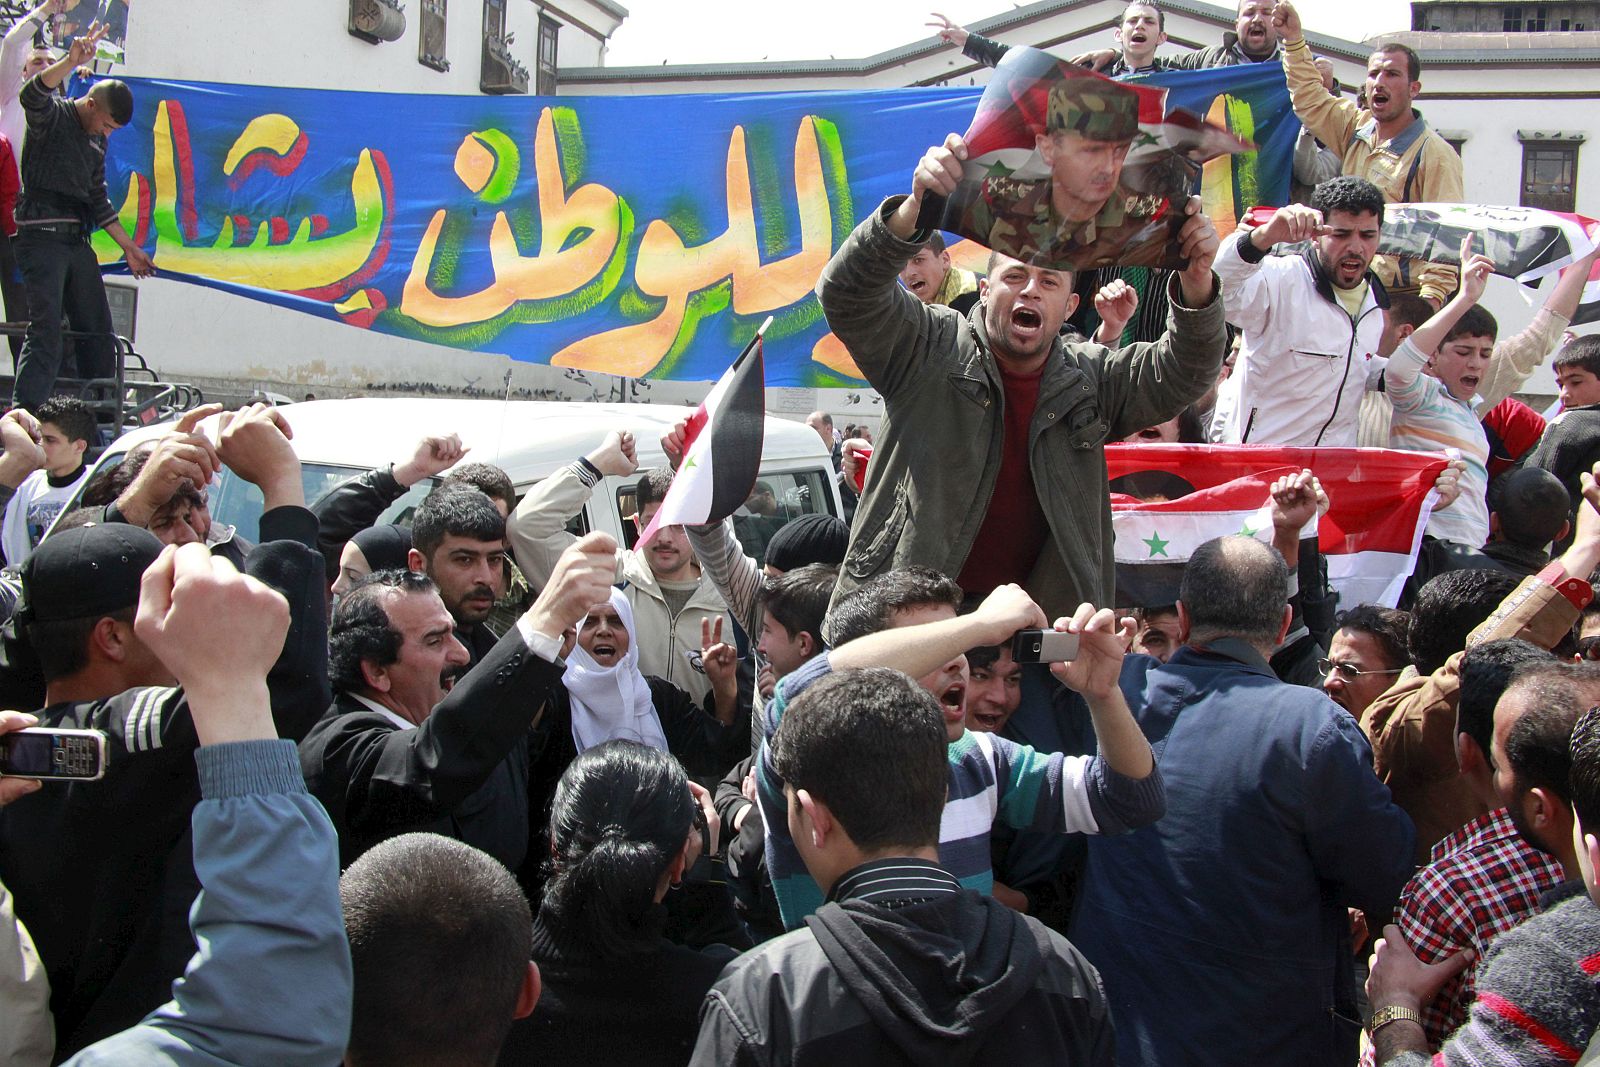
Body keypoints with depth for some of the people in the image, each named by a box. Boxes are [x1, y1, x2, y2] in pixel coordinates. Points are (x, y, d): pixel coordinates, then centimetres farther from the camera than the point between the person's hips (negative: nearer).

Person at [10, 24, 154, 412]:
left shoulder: (97, 140, 19)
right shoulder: (52, 115, -2)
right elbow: (30, 96, -27)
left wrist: (128, 247, 25)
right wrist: (71, 62, -41)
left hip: (78, 242, 8)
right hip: (42, 237, -8)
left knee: (98, 332, 9)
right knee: (46, 330, -18)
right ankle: (22, 415, -22)